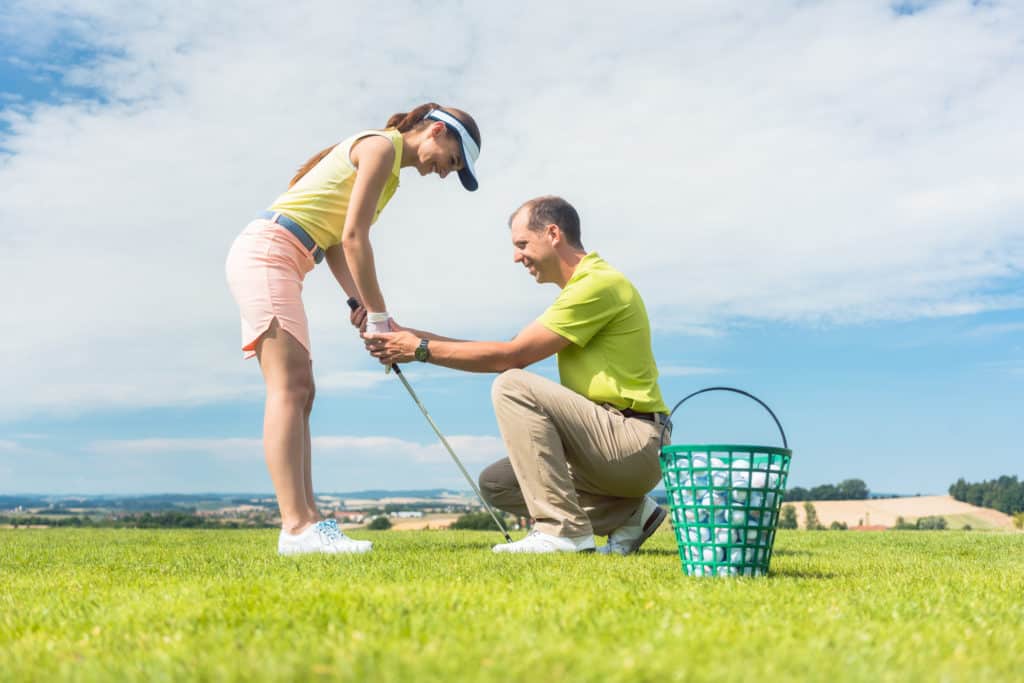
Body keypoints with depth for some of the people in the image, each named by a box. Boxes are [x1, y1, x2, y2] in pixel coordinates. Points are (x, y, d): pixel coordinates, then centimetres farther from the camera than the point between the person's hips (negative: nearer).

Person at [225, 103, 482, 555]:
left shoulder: (386, 164, 23)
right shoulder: (382, 146, -6)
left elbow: (335, 241, 14)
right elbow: (353, 237, -15)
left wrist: (360, 303, 1)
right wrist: (378, 314, -10)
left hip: (268, 262, 10)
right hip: (267, 251, -10)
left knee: (298, 391, 3)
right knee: (289, 387, -18)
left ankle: (307, 522, 1)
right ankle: (296, 527, -24)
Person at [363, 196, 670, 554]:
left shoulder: (599, 283, -14)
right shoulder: (583, 286, 19)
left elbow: (512, 355, -17)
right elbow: (512, 353, 13)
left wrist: (422, 349, -10)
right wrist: (413, 336, 8)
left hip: (633, 442, -10)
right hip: (617, 444, 10)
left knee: (512, 386, -22)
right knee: (494, 484, 9)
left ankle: (564, 529, -20)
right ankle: (629, 513, 8)